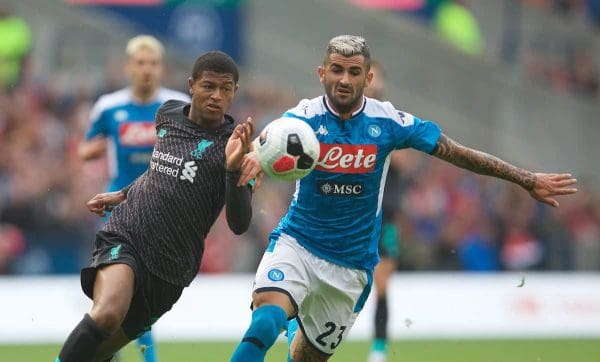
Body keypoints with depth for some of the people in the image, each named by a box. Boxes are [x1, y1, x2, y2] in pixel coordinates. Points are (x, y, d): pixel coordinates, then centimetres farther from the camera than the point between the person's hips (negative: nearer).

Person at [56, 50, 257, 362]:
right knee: (108, 313, -30)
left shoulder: (234, 143, -7)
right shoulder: (168, 114, 6)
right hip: (123, 235, 1)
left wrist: (234, 168, -30)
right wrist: (122, 195, 30)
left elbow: (239, 225, -17)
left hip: (169, 268, -1)